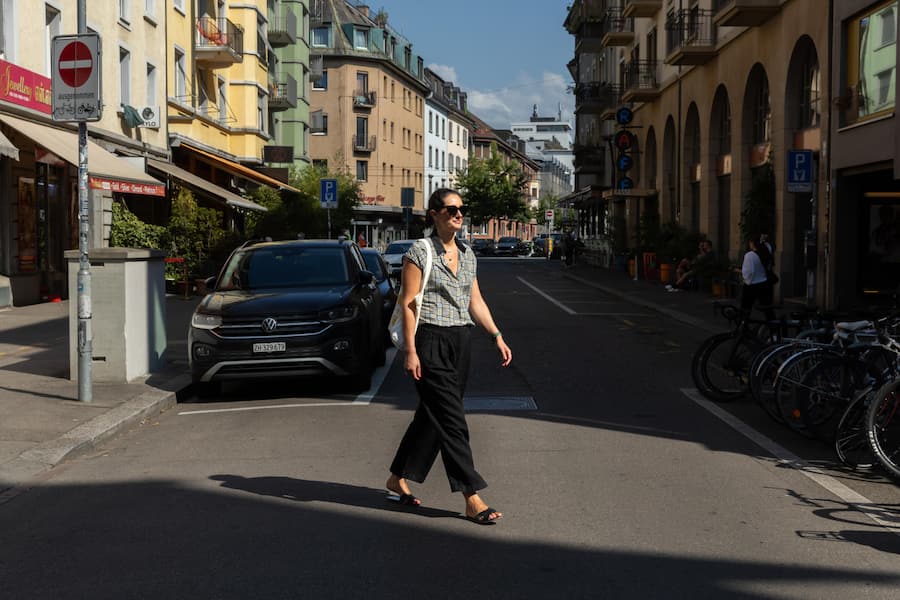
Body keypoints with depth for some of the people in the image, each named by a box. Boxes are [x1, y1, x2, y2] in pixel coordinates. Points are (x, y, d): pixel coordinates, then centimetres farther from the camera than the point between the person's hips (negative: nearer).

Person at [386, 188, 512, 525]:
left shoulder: (467, 254, 13)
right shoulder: (419, 253, -8)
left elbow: (475, 301, 16)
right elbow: (407, 303, -9)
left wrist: (497, 336, 8)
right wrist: (410, 351, -15)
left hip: (460, 342, 7)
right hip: (430, 342, -7)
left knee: (432, 415, 12)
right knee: (452, 420, -8)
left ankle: (398, 478, 28)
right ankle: (472, 499, -7)